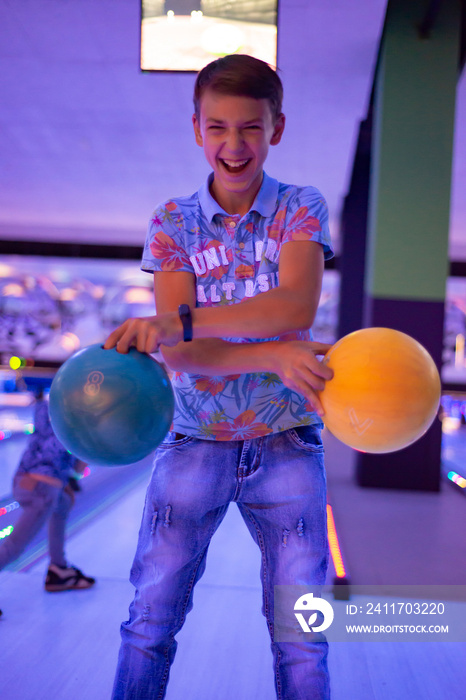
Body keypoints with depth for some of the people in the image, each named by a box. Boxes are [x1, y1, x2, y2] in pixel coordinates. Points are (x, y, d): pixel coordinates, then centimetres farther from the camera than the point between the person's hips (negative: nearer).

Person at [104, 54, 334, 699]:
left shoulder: (300, 209, 0)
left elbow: (295, 308, -20)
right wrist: (275, 355, -28)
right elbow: (180, 354, -11)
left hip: (286, 444, 0)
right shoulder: (172, 221, 1)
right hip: (193, 441, 1)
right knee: (150, 620, 3)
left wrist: (175, 321, -31)